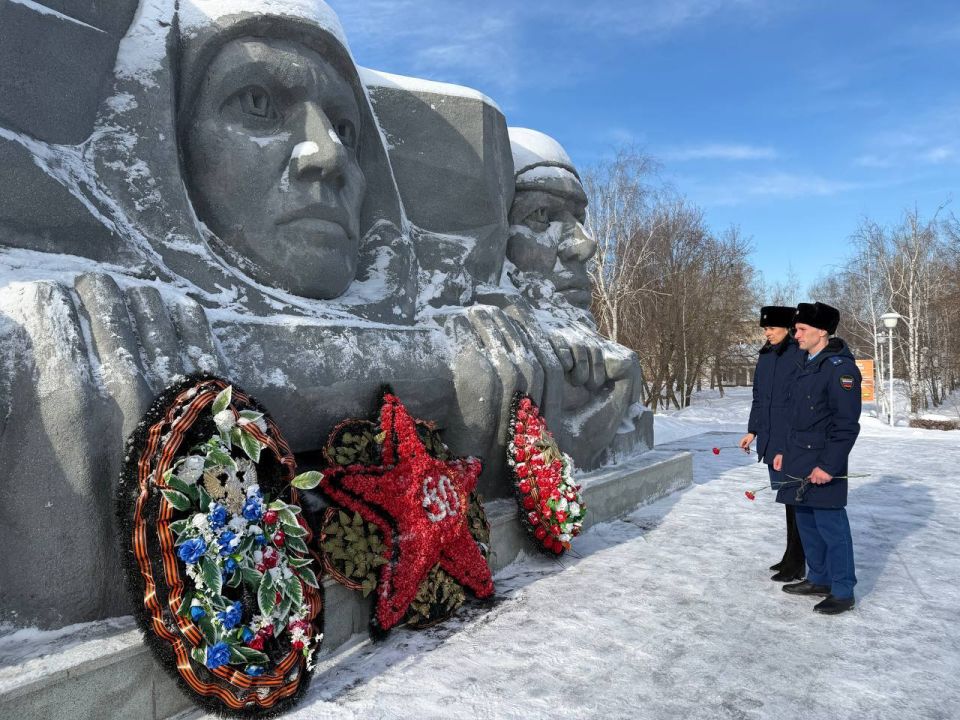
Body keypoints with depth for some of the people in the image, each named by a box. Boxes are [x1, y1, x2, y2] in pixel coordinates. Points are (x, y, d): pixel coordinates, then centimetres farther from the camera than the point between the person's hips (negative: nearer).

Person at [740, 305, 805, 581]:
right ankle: (791, 556, 29)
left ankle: (796, 564, 13)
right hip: (772, 440, 8)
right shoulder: (765, 356, 11)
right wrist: (753, 431, 16)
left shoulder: (800, 356, -13)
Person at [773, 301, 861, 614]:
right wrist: (785, 451, 20)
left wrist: (829, 466, -21)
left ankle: (843, 592, 11)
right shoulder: (807, 365, 14)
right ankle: (819, 579, 30)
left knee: (830, 526, -2)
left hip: (822, 465, -9)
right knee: (806, 523, 17)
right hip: (799, 464, 9)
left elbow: (846, 425, -18)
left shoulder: (840, 367, -15)